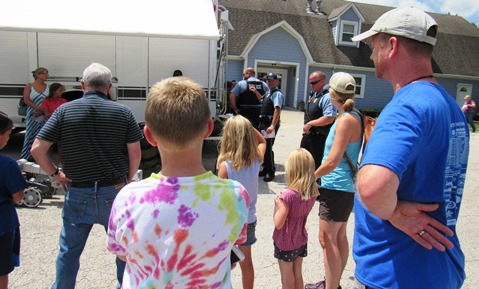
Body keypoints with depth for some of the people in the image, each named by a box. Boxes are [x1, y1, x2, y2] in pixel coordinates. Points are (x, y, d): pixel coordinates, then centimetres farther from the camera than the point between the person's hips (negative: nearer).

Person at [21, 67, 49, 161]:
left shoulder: (47, 87, 7)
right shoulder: (29, 86, 3)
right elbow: (26, 100, -4)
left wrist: (42, 111, -13)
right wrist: (39, 109, -14)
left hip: (44, 116, 1)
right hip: (32, 116, -1)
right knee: (31, 134, 1)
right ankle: (28, 155, 9)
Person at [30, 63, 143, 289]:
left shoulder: (64, 111, -4)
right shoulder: (123, 112, -5)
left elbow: (37, 149, -7)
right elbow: (135, 153, -5)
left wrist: (54, 173, 7)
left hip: (78, 194, 1)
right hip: (114, 192, 0)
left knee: (69, 251, 19)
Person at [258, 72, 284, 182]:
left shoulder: (277, 94, -13)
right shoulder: (268, 93, 15)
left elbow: (277, 110, -24)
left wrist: (272, 125, -33)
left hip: (270, 123, -9)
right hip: (263, 122, 9)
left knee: (267, 147, -6)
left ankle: (270, 172, 6)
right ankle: (266, 169, 29)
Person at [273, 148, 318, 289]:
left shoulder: (289, 195, -29)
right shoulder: (313, 192, -8)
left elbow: (278, 224, -23)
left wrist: (277, 203, -12)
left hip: (286, 243, -5)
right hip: (301, 240, 6)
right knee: (298, 275, 24)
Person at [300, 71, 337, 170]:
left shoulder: (327, 97, -18)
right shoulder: (313, 94, 12)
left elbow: (329, 119, -27)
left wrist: (310, 124, -19)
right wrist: (306, 126, 4)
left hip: (319, 137, -9)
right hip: (308, 135, 10)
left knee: (316, 166, 1)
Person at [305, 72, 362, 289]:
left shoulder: (346, 120, -20)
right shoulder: (353, 117, 9)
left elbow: (332, 161, -24)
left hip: (336, 188, -10)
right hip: (343, 186, 10)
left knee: (327, 239, -1)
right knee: (339, 237, 18)